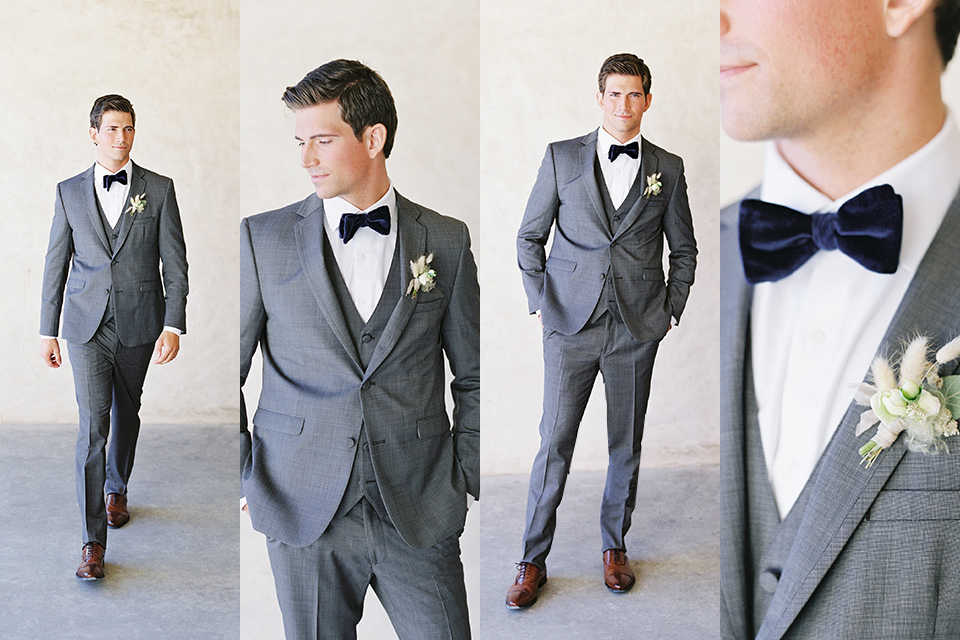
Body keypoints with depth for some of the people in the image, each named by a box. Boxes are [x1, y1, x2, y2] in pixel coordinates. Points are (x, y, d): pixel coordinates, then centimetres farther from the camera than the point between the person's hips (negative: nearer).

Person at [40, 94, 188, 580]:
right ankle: (93, 541, -5)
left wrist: (174, 326, -11)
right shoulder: (69, 192, 4)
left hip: (139, 324, 1)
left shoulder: (158, 190, 0)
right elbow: (56, 264, 8)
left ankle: (116, 489, 44)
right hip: (87, 326, 0)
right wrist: (47, 331, 6)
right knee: (93, 425, -8)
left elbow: (175, 264, -2)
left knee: (126, 413, 17)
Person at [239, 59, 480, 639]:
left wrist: (466, 481, 4)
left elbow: (473, 378, 10)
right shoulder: (263, 239, 1)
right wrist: (243, 476, 1)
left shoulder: (446, 241, 3)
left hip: (421, 515, 1)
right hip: (303, 512, 0)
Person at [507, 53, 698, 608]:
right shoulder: (561, 158, 4)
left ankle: (615, 546, 28)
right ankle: (534, 560, 11)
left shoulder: (668, 168, 7)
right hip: (572, 324, -1)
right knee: (555, 442, -1)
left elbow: (684, 249, 15)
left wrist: (670, 310, 7)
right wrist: (541, 302, 1)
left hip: (637, 330, 2)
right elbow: (529, 237, 9)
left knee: (627, 445, 10)